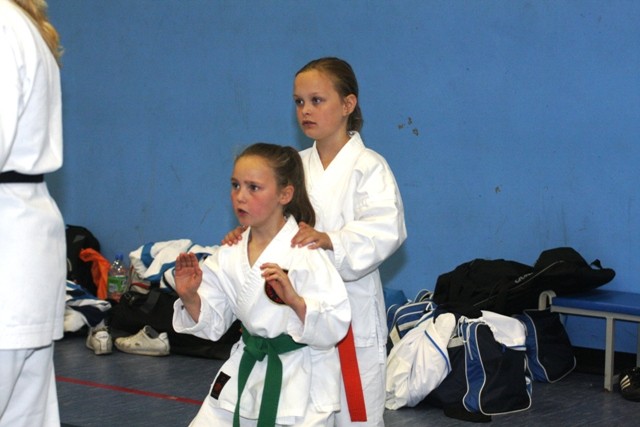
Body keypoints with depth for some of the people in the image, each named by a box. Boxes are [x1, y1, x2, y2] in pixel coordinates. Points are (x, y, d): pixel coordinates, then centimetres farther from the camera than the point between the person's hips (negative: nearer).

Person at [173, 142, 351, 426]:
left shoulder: (305, 252, -16)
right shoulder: (229, 255, 1)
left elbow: (335, 327, -20)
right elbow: (211, 324, 6)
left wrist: (294, 300, -35)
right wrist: (190, 297, -13)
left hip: (300, 383, -6)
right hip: (246, 373, 6)